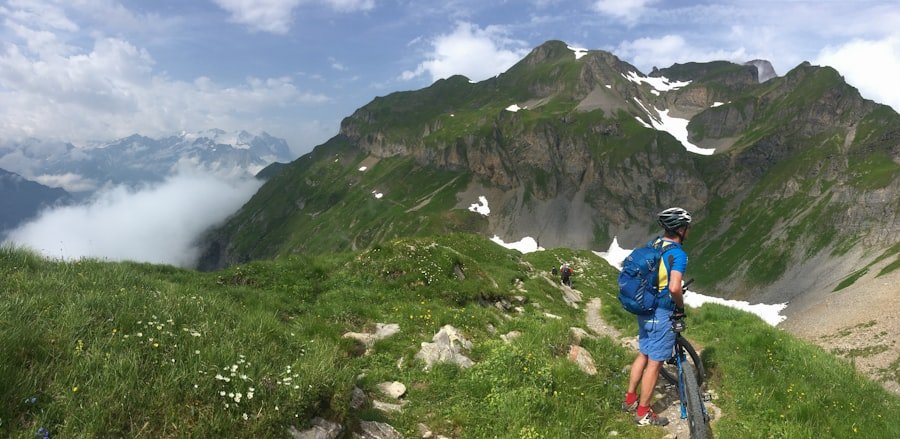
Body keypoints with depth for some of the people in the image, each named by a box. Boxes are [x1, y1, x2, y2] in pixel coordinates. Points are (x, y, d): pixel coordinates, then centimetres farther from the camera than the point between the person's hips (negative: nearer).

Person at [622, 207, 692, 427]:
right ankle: (643, 413, 15)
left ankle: (630, 399, 32)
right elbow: (675, 287, -32)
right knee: (655, 362, 4)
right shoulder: (678, 253, -19)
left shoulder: (652, 244, 6)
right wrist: (681, 306, -13)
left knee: (644, 354, 22)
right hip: (662, 314, -8)